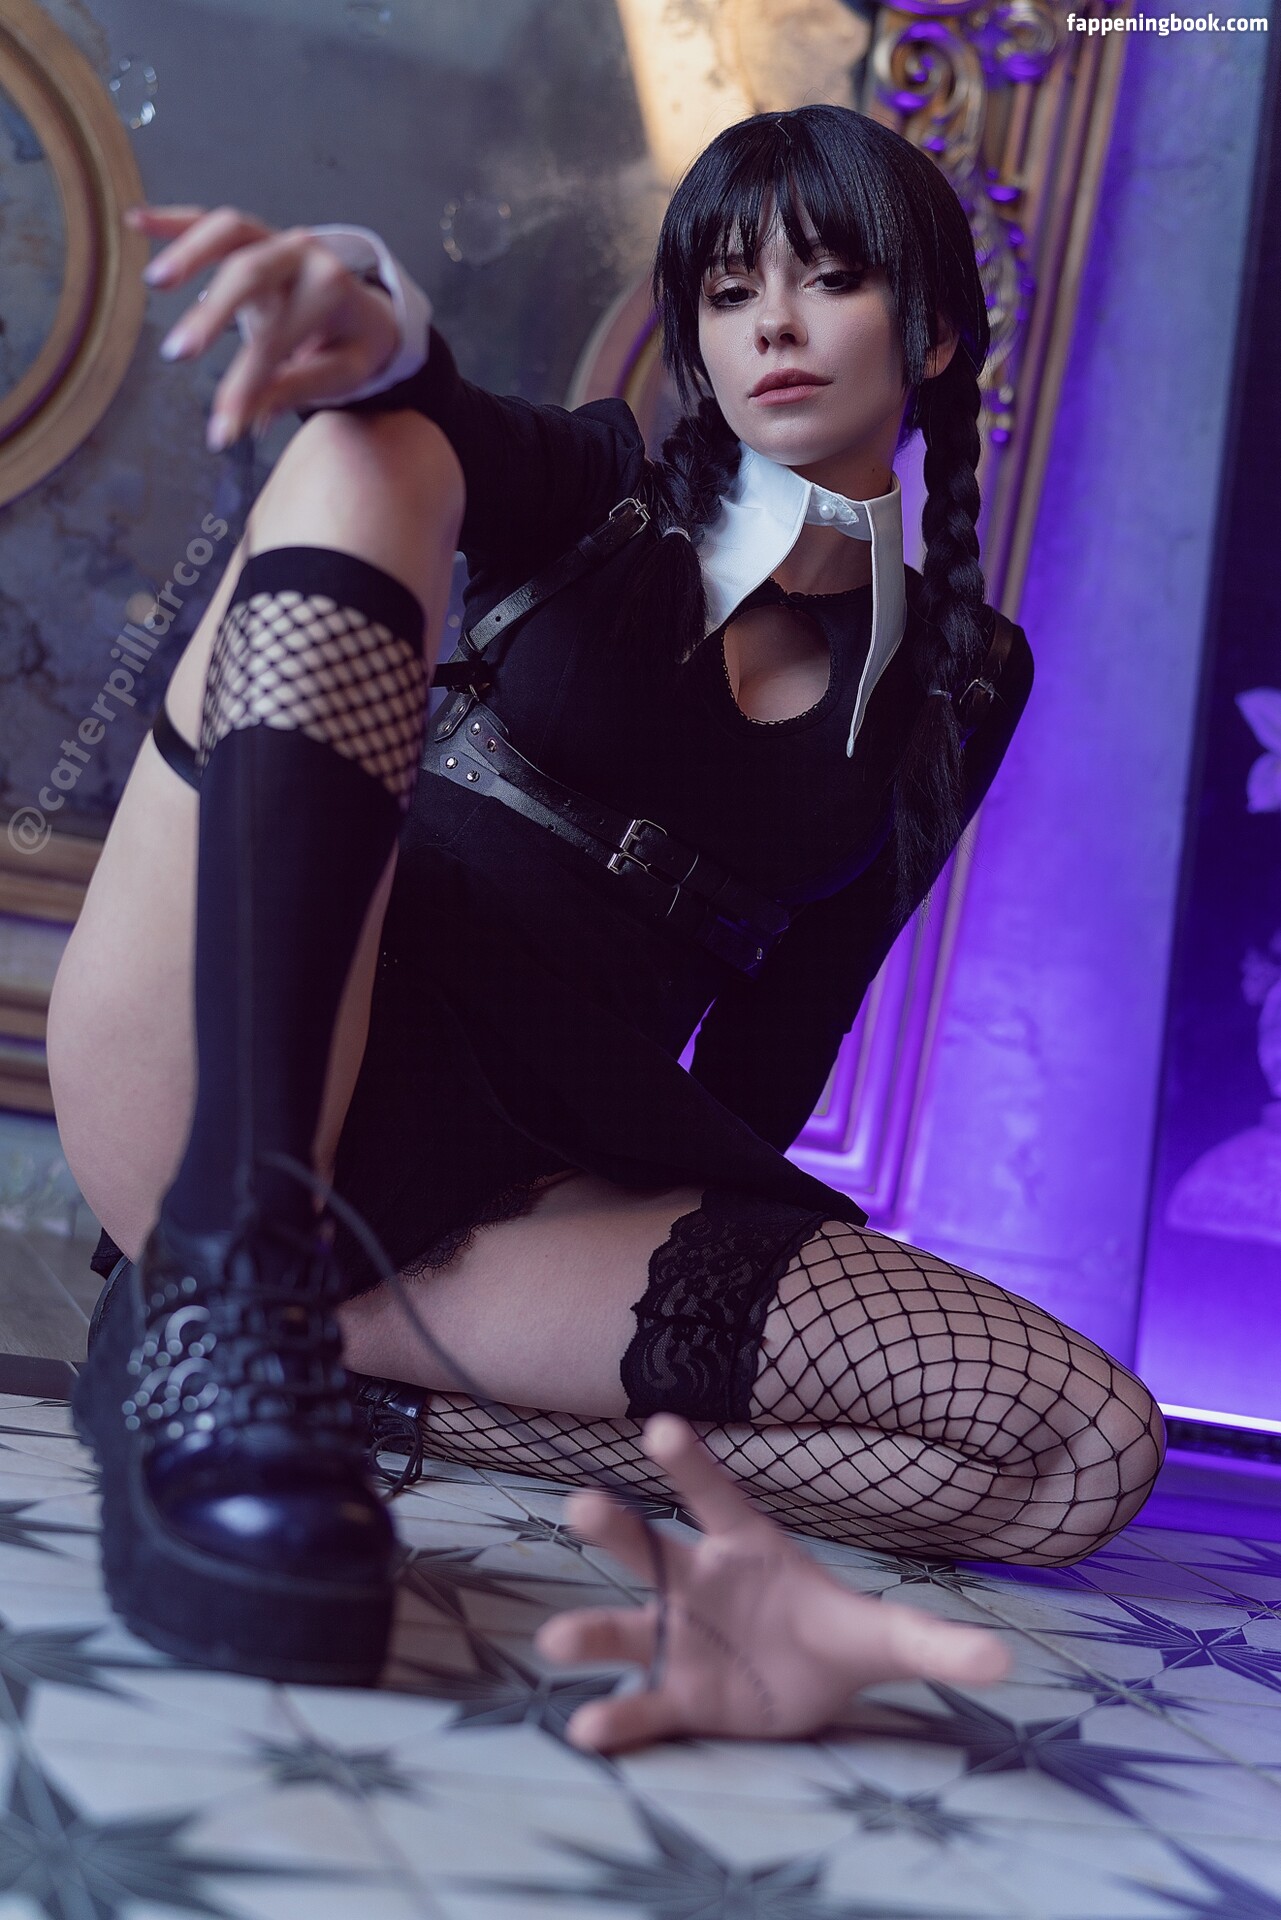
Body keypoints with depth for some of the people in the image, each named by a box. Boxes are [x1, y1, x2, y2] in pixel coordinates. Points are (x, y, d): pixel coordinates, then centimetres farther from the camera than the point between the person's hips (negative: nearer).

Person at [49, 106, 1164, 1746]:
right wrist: (366, 316, -33)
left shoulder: (958, 680, 17)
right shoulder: (605, 495, 15)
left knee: (1091, 1448, -18)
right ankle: (229, 1292, -32)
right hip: (231, 1088, -1)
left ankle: (336, 1336, -18)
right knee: (362, 457, -19)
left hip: (532, 1190, 1)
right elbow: (428, 418, -9)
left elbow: (779, 1035, 11)